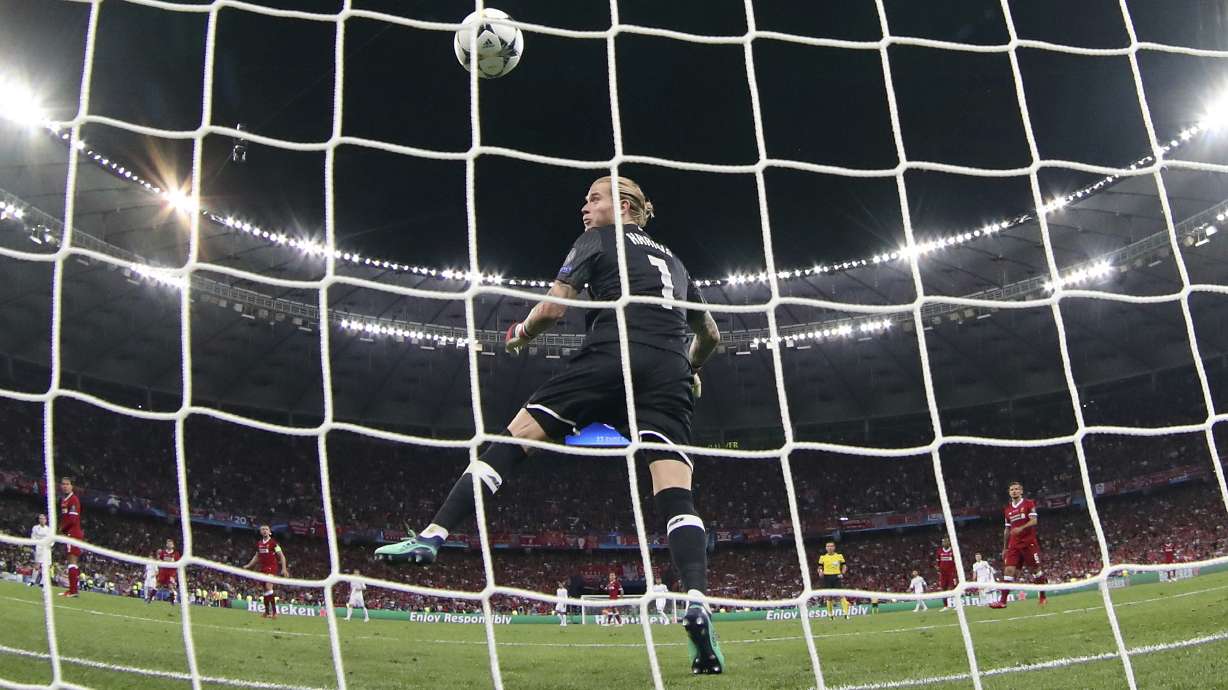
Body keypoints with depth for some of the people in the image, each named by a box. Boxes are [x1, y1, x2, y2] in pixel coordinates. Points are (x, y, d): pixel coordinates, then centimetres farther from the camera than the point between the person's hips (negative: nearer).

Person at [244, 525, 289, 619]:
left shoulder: (273, 542, -7)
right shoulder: (259, 543, 12)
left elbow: (282, 556, -6)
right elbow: (257, 556, 27)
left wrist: (284, 568, -14)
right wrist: (248, 565, 23)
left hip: (272, 567, -7)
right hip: (263, 568, 7)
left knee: (268, 587, -21)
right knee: (265, 589, 10)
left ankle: (274, 611, -21)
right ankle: (267, 612, 20)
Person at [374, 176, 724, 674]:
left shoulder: (597, 240, 16)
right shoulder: (672, 259, 33)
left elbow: (553, 308, 4)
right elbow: (710, 334, 39)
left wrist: (521, 334, 25)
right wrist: (690, 369, 59)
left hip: (609, 357, -4)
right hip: (668, 375, 4)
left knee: (515, 435, 0)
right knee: (676, 494, -9)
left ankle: (432, 535, -10)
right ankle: (697, 603, -30)